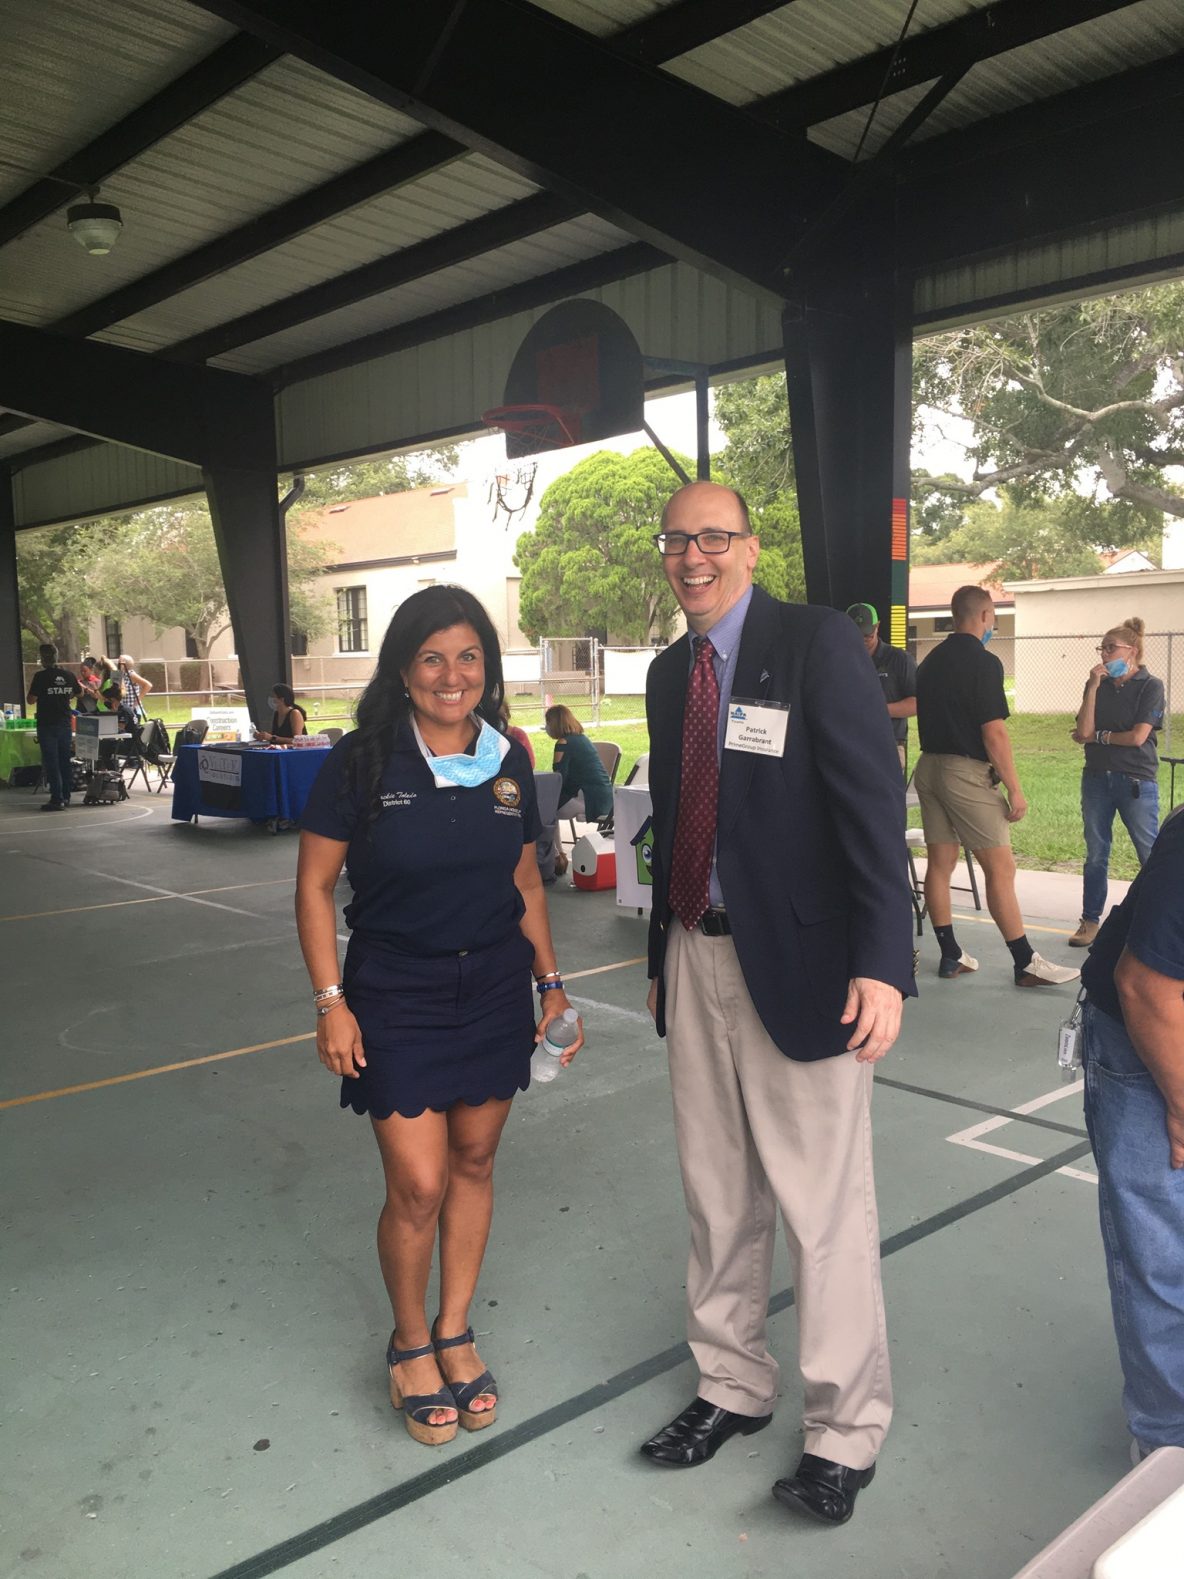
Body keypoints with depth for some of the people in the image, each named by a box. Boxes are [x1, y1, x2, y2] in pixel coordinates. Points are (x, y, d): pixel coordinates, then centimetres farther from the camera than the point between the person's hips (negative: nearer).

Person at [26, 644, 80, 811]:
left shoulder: (40, 676, -13)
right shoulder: (68, 675, 2)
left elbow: (31, 700, -11)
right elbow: (79, 693, 18)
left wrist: (31, 686, 7)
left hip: (47, 725, -5)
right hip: (65, 724, 5)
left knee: (51, 762, -2)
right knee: (65, 761, 12)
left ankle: (57, 799, -5)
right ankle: (65, 796, 18)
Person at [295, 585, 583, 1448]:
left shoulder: (508, 761, 1)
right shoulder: (362, 761, -10)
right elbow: (315, 886, -5)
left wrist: (552, 983, 8)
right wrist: (330, 1001, -10)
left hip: (494, 990, 4)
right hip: (395, 996, -3)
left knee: (474, 1163, 12)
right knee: (418, 1185, -2)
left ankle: (454, 1333, 33)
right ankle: (409, 1343, 26)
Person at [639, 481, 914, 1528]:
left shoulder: (818, 643, -9)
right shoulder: (670, 670, 11)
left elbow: (873, 802, -15)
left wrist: (882, 963, -22)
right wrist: (664, 953, 16)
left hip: (798, 963, -6)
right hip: (697, 957, 6)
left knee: (825, 1205, 5)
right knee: (719, 1196, 17)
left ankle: (847, 1430, 25)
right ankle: (733, 1385, 37)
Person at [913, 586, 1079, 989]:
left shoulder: (930, 661, 11)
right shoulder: (983, 662, -12)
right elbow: (994, 733, -16)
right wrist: (1014, 789, -12)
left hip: (928, 767, 8)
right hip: (966, 772, -8)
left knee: (939, 864, 9)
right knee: (1001, 868, -3)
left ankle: (951, 956, 16)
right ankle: (1026, 963, 1)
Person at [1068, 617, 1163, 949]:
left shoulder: (1150, 687, -5)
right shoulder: (1097, 686, 6)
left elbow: (1138, 736, -15)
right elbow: (1084, 731, -7)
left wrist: (1097, 736, -3)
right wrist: (1093, 687, -11)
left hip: (1136, 781, -4)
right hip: (1097, 780, 4)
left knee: (1151, 855, 0)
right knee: (1095, 855, 10)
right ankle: (1090, 921, 19)